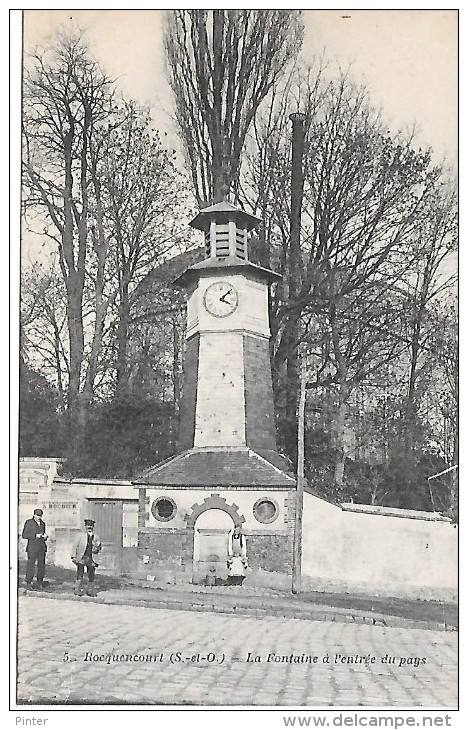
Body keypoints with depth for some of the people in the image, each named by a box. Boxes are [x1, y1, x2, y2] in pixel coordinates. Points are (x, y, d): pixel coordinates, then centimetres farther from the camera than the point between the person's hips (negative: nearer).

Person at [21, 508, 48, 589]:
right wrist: (35, 536, -16)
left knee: (41, 565, 5)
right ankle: (28, 583, 3)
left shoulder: (42, 523, 15)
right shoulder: (29, 522, -2)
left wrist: (45, 536, 2)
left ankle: (39, 582, 14)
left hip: (41, 547, 5)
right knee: (31, 565, -5)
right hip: (32, 547, -5)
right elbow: (24, 535, -6)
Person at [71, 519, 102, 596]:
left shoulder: (96, 537, 12)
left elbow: (99, 548, 20)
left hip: (91, 559, 3)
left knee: (91, 575, 5)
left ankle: (90, 591, 15)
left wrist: (97, 548, -5)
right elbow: (75, 546, 2)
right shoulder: (81, 536, 3)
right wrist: (74, 556, -5)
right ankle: (78, 590, 3)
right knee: (80, 575, -5)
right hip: (81, 558, -3)